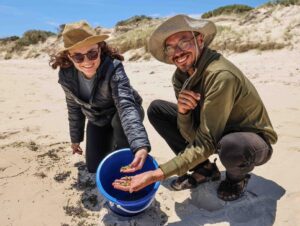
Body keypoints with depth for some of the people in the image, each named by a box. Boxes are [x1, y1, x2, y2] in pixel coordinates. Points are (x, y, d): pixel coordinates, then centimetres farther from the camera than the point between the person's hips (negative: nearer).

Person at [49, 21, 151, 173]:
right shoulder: (66, 75, -21)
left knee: (120, 119, -40)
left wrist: (141, 145, -64)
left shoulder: (113, 69, -35)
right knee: (94, 167, 5)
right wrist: (75, 137, 8)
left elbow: (126, 106, -49)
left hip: (120, 115, -4)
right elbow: (74, 107, -4)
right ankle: (110, 143, 34)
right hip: (97, 121, 4)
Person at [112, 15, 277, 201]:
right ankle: (204, 169, 6)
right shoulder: (181, 76, -10)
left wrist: (158, 174, -34)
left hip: (252, 139, -5)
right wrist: (182, 113, -32)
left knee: (231, 146, -42)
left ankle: (238, 176, -1)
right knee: (156, 109, -5)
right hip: (214, 131, 6)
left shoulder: (220, 75, -31)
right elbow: (192, 135, -10)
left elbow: (206, 143, -30)